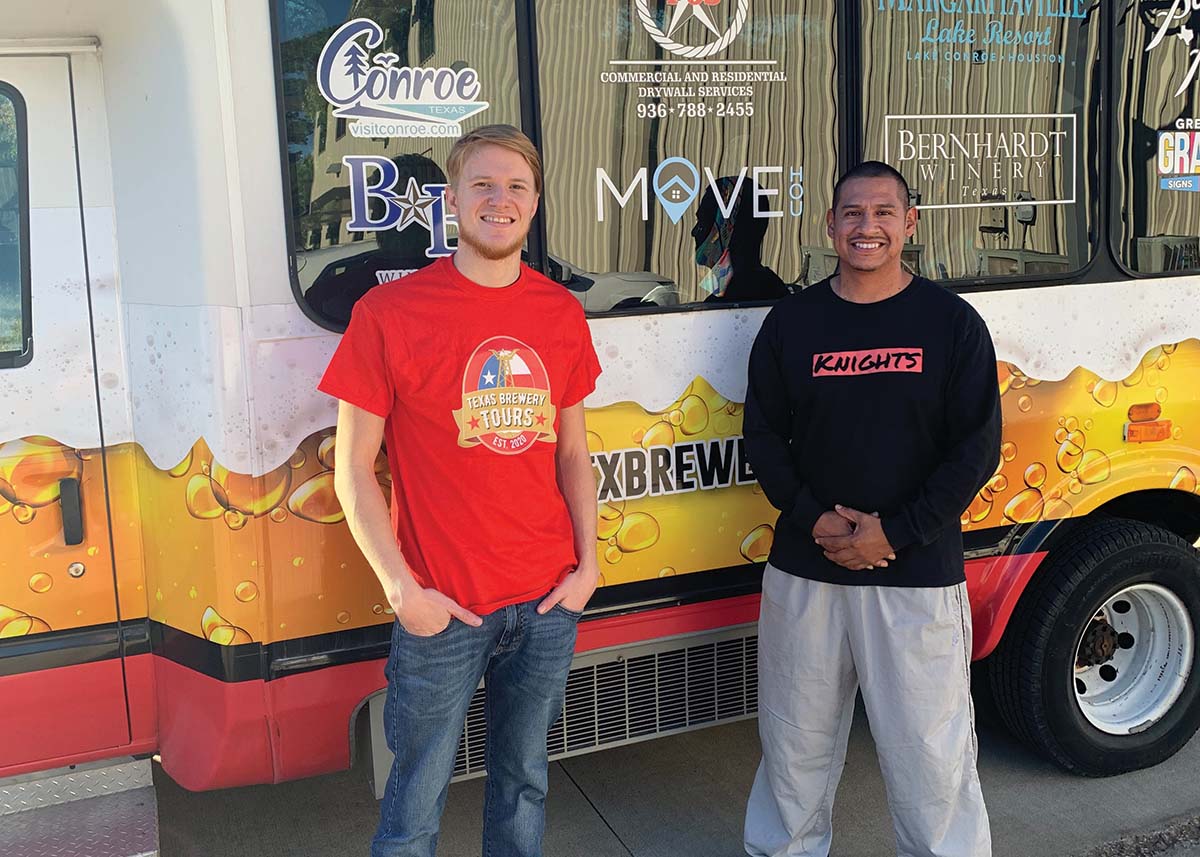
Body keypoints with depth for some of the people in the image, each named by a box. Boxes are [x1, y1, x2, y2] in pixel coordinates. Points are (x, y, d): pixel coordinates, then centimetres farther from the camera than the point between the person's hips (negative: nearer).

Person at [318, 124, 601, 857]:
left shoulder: (561, 314, 6)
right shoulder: (389, 312, -7)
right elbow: (354, 468, -5)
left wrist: (588, 563, 3)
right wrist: (402, 589, -11)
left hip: (549, 602, 4)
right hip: (443, 606, -3)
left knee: (524, 778, 16)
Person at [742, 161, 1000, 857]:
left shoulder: (952, 322, -1)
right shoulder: (792, 321, 5)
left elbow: (978, 449, -5)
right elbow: (763, 434, 6)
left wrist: (893, 531, -13)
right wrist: (814, 519, -9)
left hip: (918, 575, -2)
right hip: (803, 570, 3)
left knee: (929, 749, 2)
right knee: (796, 741, 14)